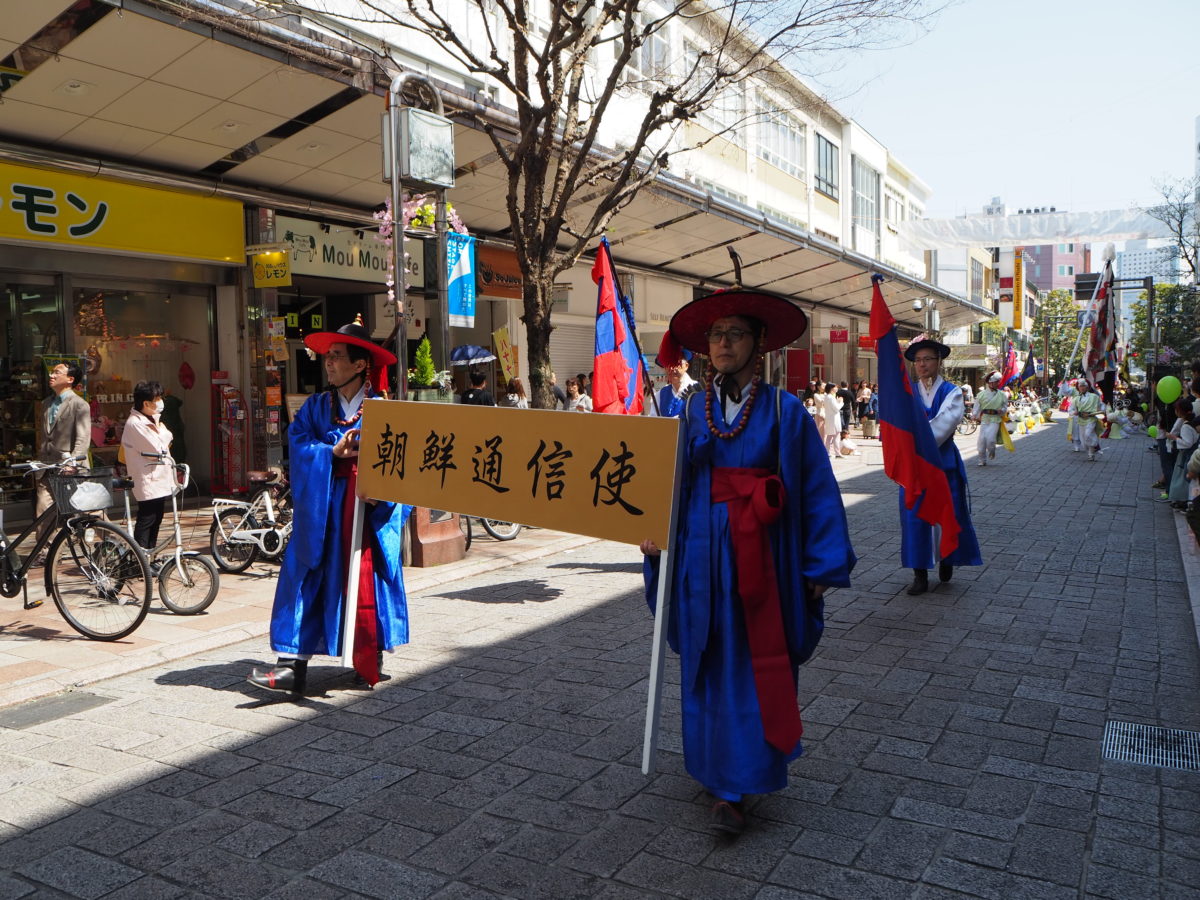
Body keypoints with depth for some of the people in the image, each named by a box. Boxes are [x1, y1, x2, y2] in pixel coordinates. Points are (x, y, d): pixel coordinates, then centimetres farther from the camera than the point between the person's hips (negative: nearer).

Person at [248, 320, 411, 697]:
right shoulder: (316, 406, 10)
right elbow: (297, 443, -2)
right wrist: (332, 452, -17)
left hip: (369, 508, -3)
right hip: (320, 509, 3)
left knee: (368, 583, 4)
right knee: (307, 581, -3)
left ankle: (371, 661, 21)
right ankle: (292, 665, -1)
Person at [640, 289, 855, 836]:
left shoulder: (784, 411, -3)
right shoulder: (693, 411, 6)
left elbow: (816, 490, -2)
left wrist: (822, 567, -4)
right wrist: (654, 531, -8)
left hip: (762, 559, -2)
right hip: (703, 559, 3)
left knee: (756, 669, 2)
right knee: (711, 669, 9)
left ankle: (735, 787, 12)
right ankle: (723, 780, 23)